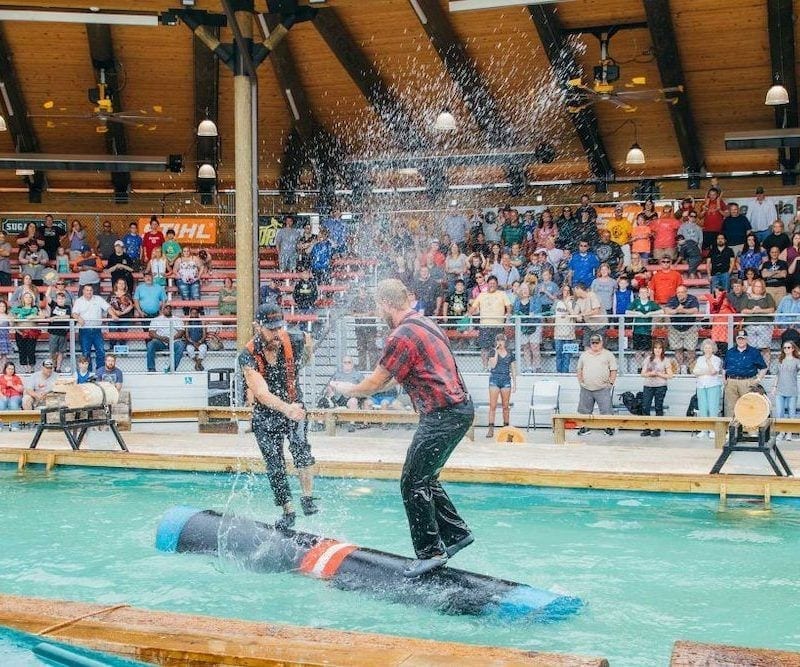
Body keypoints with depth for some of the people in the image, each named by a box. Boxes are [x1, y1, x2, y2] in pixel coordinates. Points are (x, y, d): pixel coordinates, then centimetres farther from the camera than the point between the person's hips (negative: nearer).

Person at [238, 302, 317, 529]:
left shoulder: (294, 342, -18)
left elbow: (308, 340, 11)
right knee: (275, 467, 4)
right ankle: (288, 512, 19)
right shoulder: (247, 355, -24)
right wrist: (286, 408, -55)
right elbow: (262, 393, -39)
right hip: (265, 415, 0)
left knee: (300, 447, -27)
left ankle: (308, 498, -19)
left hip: (294, 407, 0)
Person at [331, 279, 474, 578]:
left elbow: (374, 385, -7)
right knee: (425, 478, 18)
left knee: (413, 482, -3)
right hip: (460, 408, 10)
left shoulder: (401, 337, -14)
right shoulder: (425, 324, 15)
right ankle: (456, 532, 23)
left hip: (443, 415, -10)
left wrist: (345, 389, 9)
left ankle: (430, 552, 1)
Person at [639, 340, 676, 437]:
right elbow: (643, 373, 10)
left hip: (660, 386, -3)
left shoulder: (666, 361, 3)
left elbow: (670, 375, -1)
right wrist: (650, 373, -10)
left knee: (658, 408, 0)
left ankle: (657, 430, 7)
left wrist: (658, 374, -11)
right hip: (648, 386, 3)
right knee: (645, 407, -4)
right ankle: (646, 429, 4)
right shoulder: (648, 359, 11)